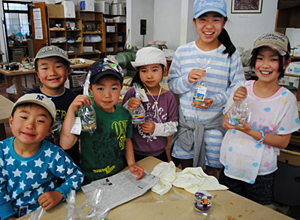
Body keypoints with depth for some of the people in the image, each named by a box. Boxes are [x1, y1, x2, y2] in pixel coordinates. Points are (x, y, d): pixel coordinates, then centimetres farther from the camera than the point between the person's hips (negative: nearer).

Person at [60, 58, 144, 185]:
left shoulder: (124, 114, -1)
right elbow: (65, 144, -26)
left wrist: (131, 164, 3)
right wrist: (71, 110, -30)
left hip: (120, 174, 4)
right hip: (92, 180, -4)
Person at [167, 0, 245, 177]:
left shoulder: (231, 55, -5)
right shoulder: (182, 53, -1)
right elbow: (171, 84, 2)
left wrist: (215, 100, -18)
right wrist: (187, 80, -19)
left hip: (215, 124, -1)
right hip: (186, 121, 2)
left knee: (212, 172, 11)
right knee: (185, 167, 18)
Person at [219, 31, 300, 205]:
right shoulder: (241, 89, -6)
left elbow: (283, 141, -10)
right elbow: (226, 124, -2)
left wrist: (251, 132, -23)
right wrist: (235, 103, -20)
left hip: (260, 173, -2)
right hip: (231, 165, 2)